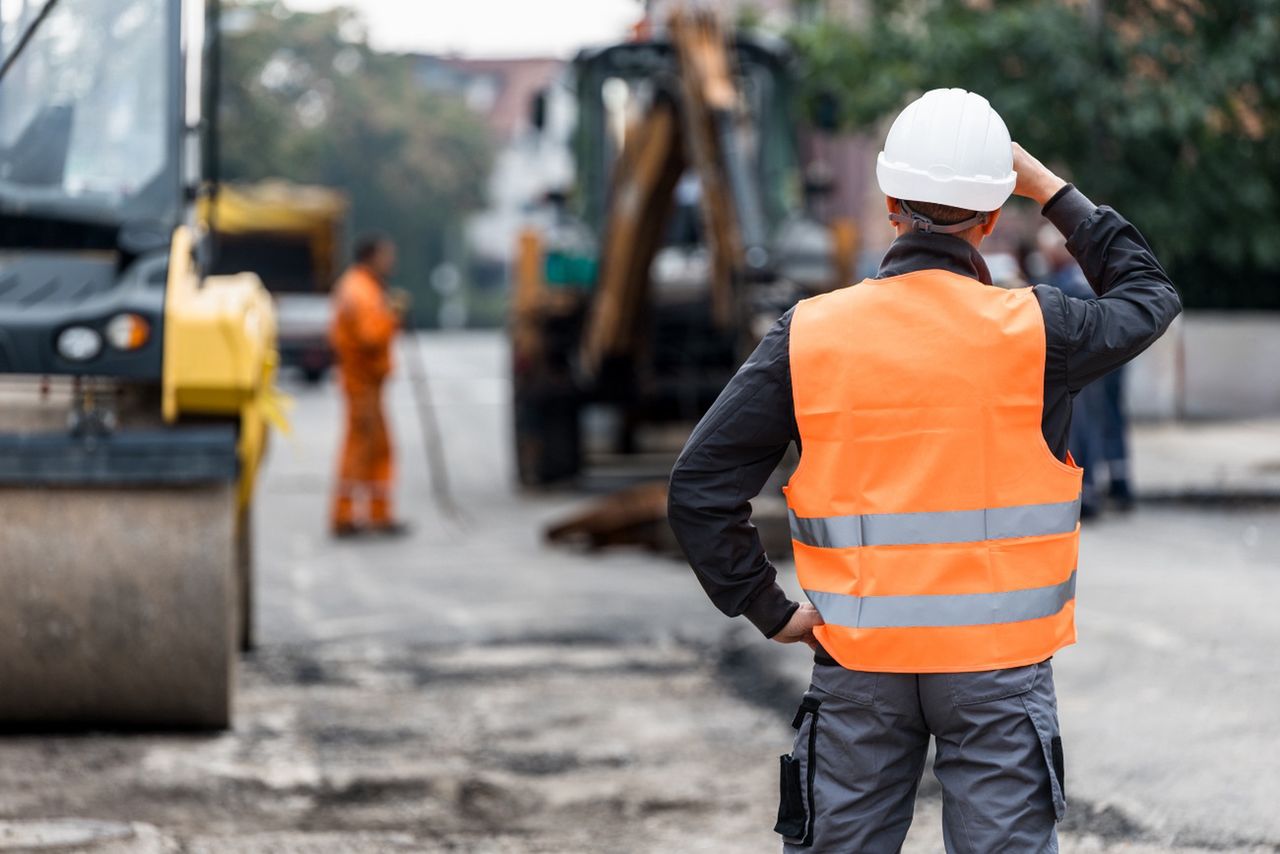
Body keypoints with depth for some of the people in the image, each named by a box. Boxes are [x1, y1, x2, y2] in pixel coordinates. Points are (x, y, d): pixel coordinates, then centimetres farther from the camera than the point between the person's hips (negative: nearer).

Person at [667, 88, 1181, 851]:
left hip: (858, 658, 2)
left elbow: (700, 489, -6)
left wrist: (771, 612, 3)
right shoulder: (1030, 332, -9)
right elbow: (1150, 297, 13)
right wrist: (1054, 191, 15)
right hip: (997, 659, -2)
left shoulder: (810, 336, -4)